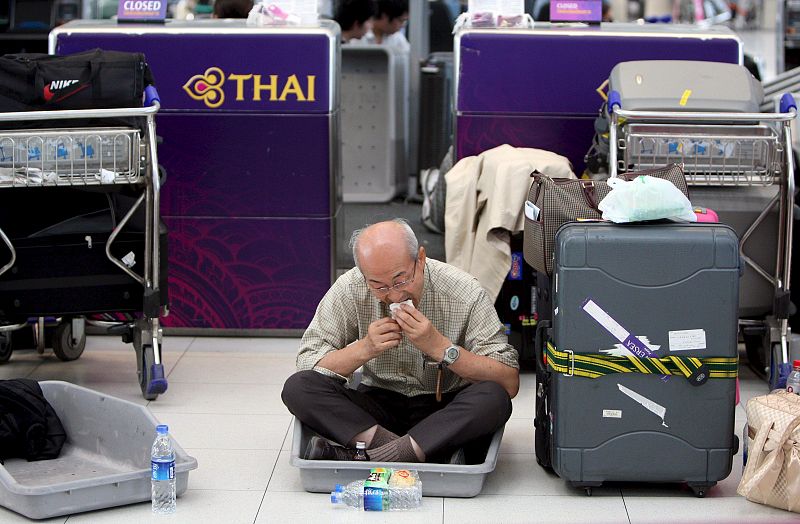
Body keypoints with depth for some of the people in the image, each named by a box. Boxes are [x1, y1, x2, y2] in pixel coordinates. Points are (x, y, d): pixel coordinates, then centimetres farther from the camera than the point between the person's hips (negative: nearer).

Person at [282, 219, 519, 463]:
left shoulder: (465, 292, -15)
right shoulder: (349, 290, -9)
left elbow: (509, 382, -18)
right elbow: (306, 364, -9)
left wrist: (439, 346, -27)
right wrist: (364, 349, -25)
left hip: (445, 409, -1)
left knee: (494, 397, -34)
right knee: (297, 387, -21)